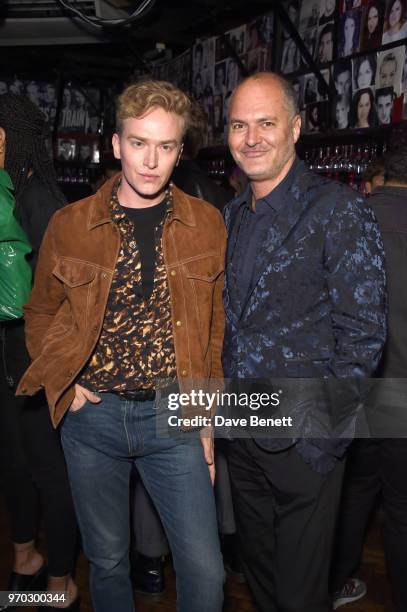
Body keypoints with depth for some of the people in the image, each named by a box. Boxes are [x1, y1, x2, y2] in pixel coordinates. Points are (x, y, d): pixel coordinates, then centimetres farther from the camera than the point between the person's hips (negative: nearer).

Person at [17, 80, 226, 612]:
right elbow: (40, 314, 11)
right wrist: (62, 385, -1)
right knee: (107, 561, 18)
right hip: (92, 414, 1)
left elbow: (217, 327, 4)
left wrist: (207, 419, 4)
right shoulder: (69, 225, -2)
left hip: (173, 414, 0)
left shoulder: (206, 224, -1)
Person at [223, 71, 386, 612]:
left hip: (303, 443, -6)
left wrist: (311, 423, -17)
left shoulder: (338, 210, -13)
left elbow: (363, 333, -15)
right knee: (258, 568, 23)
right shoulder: (231, 216, 8)